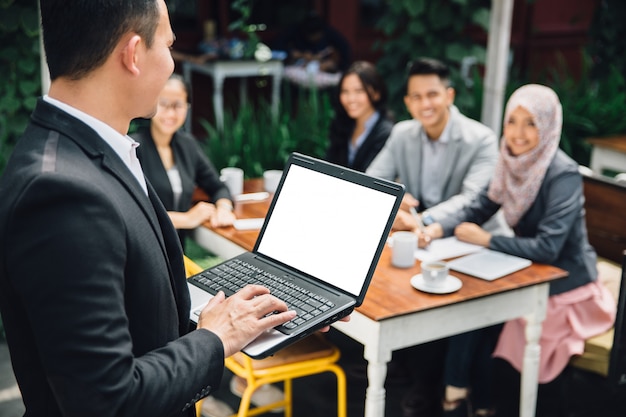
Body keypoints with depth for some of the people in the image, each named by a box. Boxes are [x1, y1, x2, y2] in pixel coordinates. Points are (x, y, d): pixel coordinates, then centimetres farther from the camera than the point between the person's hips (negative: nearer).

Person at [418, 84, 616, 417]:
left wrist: (485, 240, -22)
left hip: (563, 288, -6)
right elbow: (477, 210, 1)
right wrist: (438, 228, -17)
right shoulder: (514, 163, -2)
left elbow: (547, 248, -28)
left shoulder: (563, 175, -23)